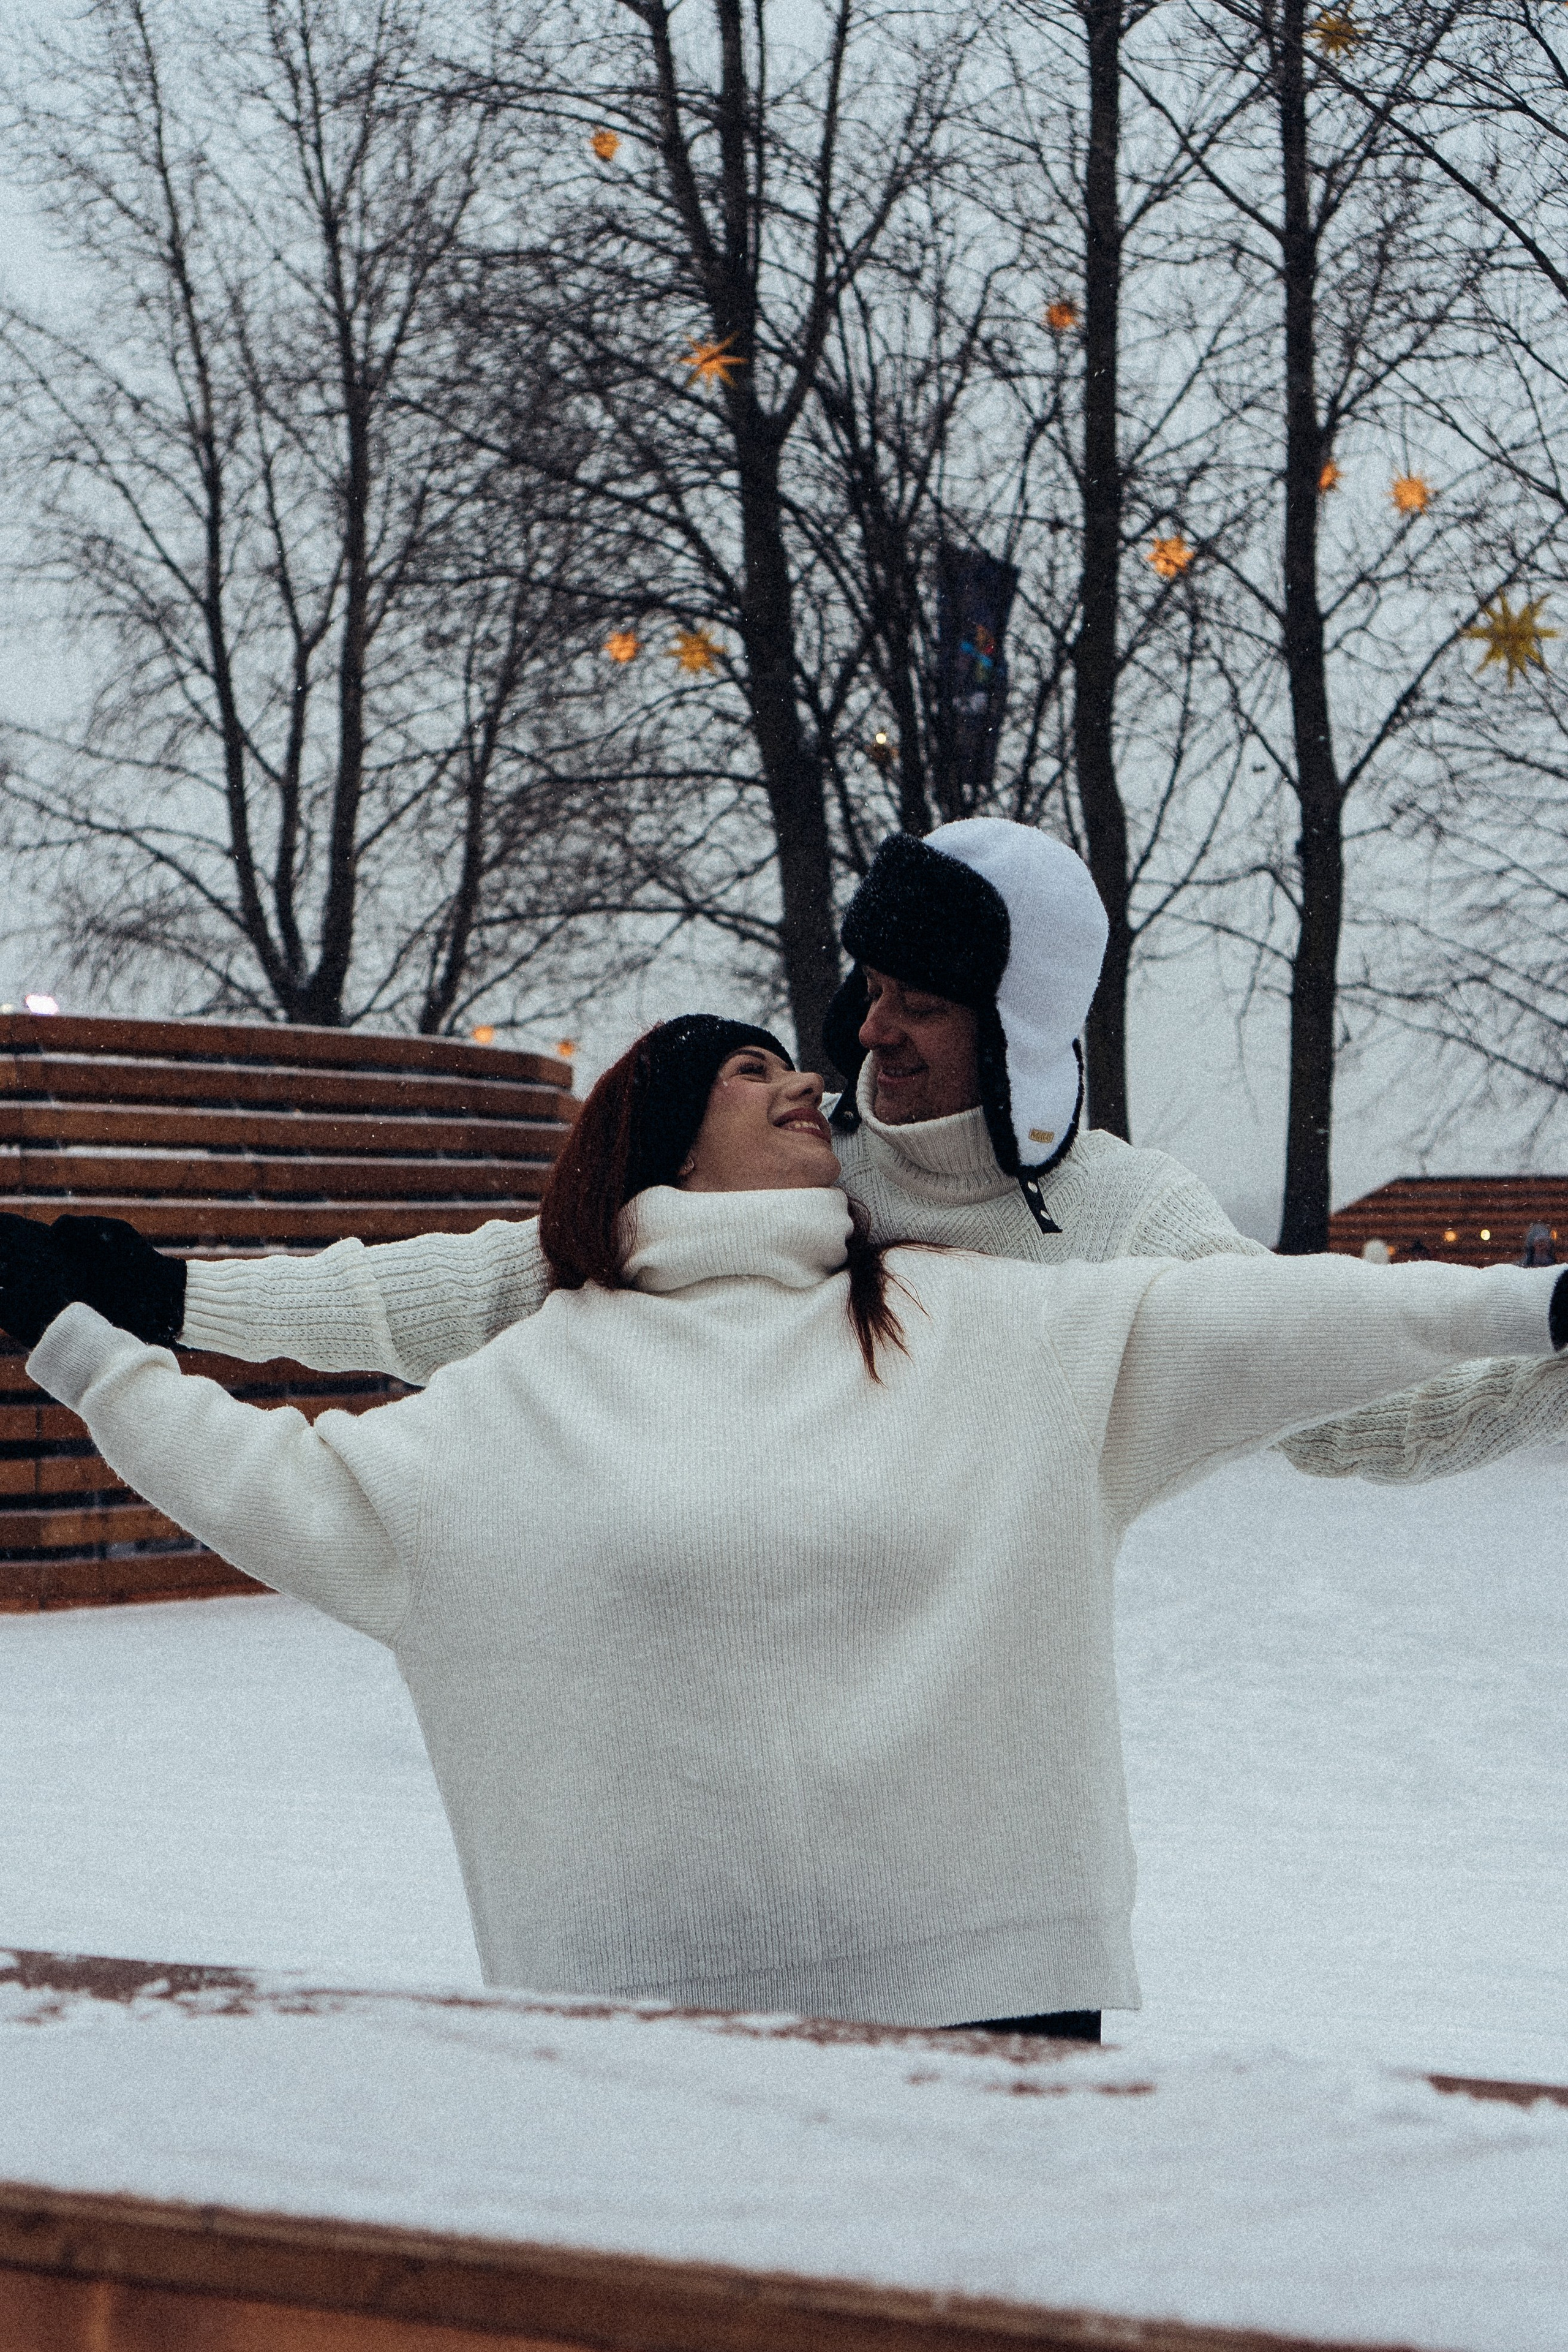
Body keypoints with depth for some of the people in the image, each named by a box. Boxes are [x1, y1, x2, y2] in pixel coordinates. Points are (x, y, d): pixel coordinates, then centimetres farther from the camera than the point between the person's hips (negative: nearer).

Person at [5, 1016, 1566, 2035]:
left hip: (983, 1969, 1)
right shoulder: (542, 1382, 9)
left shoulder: (978, 1329, 11)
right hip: (661, 1991, -1)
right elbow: (297, 1492, 13)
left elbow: (1235, 1320, 7)